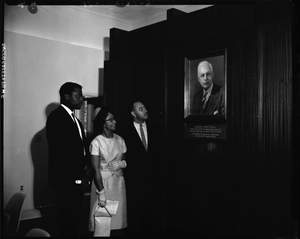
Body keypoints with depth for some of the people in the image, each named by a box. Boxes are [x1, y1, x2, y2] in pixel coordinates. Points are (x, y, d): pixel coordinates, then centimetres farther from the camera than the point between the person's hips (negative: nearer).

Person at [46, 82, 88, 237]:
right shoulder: (56, 117, -11)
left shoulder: (75, 119, 17)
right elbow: (61, 148, -19)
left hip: (77, 178, 8)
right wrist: (81, 169, -13)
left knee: (75, 218, 14)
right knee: (68, 220, 0)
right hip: (65, 178, -8)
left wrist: (84, 166, 0)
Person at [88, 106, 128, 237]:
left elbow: (126, 160, 14)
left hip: (119, 182, 4)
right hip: (103, 182, -4)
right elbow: (96, 170, -14)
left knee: (119, 219, 7)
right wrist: (101, 193, -18)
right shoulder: (96, 142, -11)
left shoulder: (119, 139, 3)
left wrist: (122, 163, -9)